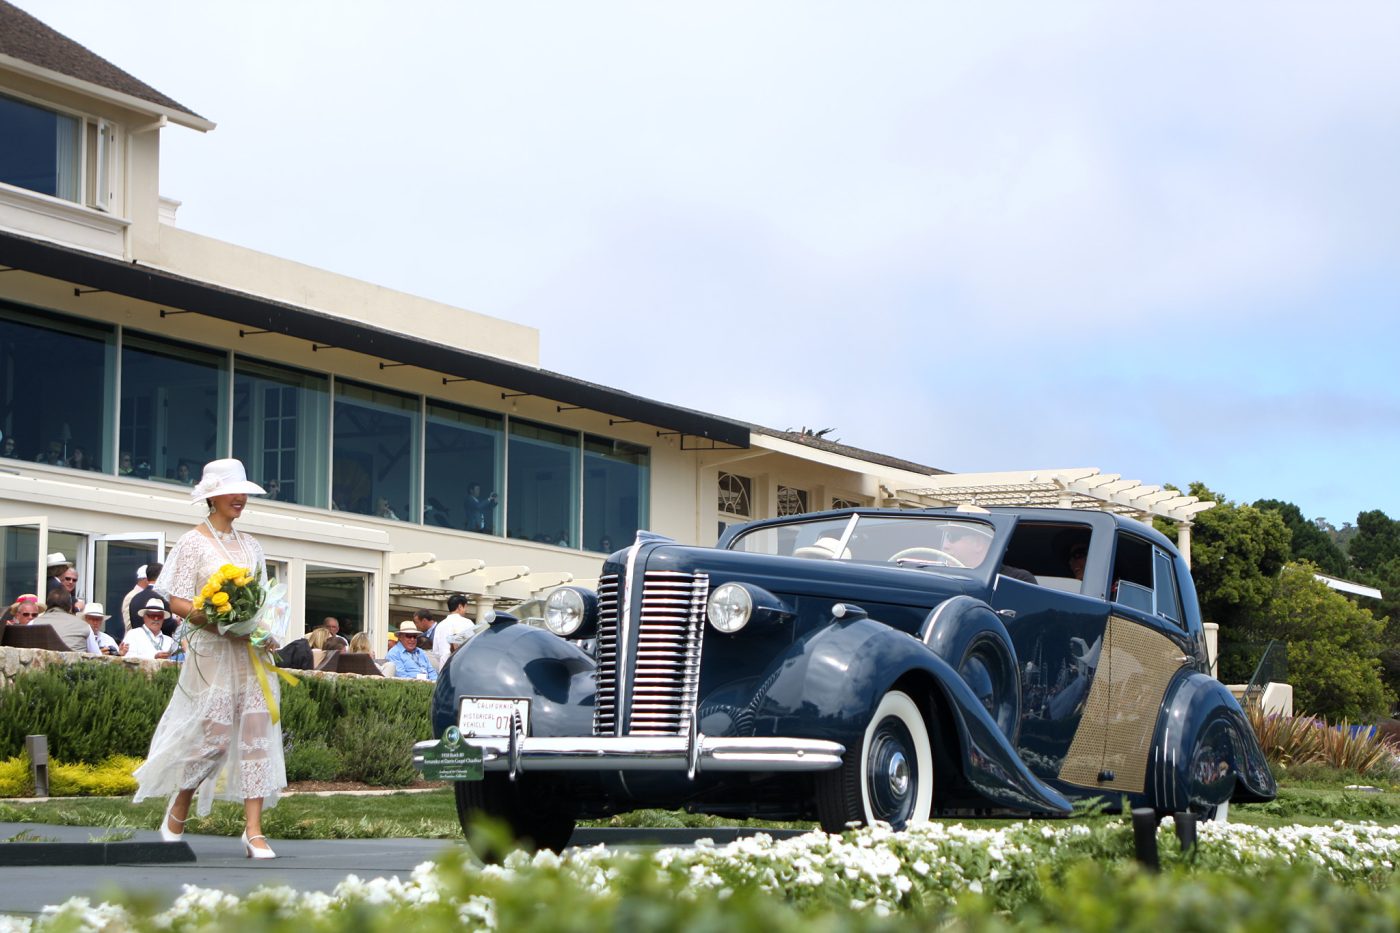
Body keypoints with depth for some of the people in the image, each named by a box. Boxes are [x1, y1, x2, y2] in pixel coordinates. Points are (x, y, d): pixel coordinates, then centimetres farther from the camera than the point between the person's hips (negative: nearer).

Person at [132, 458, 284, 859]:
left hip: (252, 651, 5)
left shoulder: (250, 545, 16)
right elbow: (178, 602, -7)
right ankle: (178, 808, 19)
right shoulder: (193, 542, -1)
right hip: (212, 650, -5)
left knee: (258, 733, -5)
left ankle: (254, 831, -5)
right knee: (214, 735, -7)